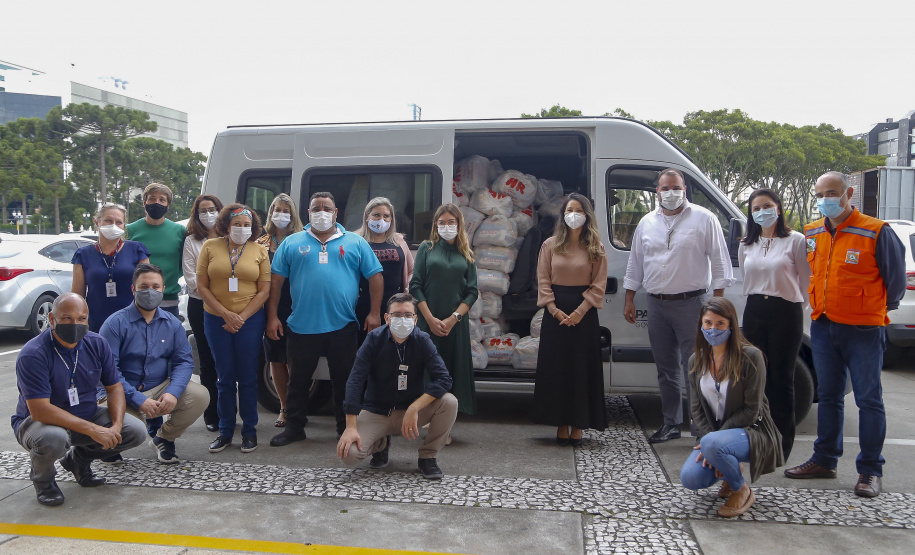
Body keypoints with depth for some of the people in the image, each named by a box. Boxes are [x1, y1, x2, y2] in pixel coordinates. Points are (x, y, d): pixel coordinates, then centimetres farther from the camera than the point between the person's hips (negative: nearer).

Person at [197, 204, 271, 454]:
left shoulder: (259, 251, 3)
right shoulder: (210, 247, 3)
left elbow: (264, 290, 0)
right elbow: (202, 286, -1)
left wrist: (241, 317, -9)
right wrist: (226, 314, -10)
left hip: (250, 320, 0)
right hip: (216, 320, 1)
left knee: (248, 377, 4)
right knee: (225, 377, 8)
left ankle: (249, 430, 15)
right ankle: (225, 431, 18)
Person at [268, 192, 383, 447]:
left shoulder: (355, 242, 6)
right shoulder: (292, 243, 7)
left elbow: (375, 276, 4)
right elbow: (277, 279, 6)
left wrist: (375, 313, -3)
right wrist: (273, 316, 0)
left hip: (343, 327, 0)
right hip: (301, 327, 1)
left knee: (344, 381, 9)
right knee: (298, 380, 10)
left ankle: (346, 429, 22)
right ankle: (294, 427, 24)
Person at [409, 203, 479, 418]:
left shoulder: (466, 255, 11)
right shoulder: (426, 248, 6)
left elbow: (472, 292, 5)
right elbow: (415, 285, -1)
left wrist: (453, 318, -9)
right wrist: (430, 319, -9)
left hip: (456, 323, 2)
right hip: (428, 321, -1)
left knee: (453, 369, 1)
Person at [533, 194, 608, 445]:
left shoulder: (596, 249, 4)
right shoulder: (550, 245, 7)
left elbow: (598, 285, -2)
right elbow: (543, 281, 3)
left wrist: (579, 312, -13)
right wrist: (554, 309, -10)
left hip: (584, 313, -1)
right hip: (555, 312, 1)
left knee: (583, 368, 2)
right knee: (556, 368, 3)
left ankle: (578, 426, 12)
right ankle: (561, 424, 13)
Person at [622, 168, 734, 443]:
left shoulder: (703, 219, -1)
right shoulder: (646, 223, 12)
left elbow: (719, 260, -2)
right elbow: (635, 263, 16)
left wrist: (718, 299, -8)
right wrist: (629, 299, 13)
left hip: (690, 304, -5)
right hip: (656, 304, 5)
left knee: (694, 369, -3)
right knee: (666, 369, 12)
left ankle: (700, 427, 7)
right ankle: (671, 423, 22)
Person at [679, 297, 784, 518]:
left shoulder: (750, 356, -14)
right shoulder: (697, 360, 3)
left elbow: (751, 410, -15)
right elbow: (696, 408, 4)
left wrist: (712, 438, -19)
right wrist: (709, 437, -14)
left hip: (753, 432, -5)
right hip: (715, 432, 5)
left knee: (712, 444, -37)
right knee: (690, 479, -19)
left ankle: (742, 491, -6)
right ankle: (730, 473, 16)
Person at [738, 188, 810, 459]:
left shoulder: (795, 241, -3)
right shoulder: (746, 246, 12)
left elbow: (806, 282, 1)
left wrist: (795, 311, 5)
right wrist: (758, 302, 15)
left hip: (786, 314, -4)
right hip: (754, 314, 5)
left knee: (782, 379, 0)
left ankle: (783, 442, 11)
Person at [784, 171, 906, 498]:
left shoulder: (876, 232, -9)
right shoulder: (811, 234, 7)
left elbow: (896, 277, 0)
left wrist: (884, 308, 8)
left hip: (863, 329, -5)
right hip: (822, 326, 6)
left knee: (869, 399, 0)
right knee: (828, 396, 13)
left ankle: (870, 470, 10)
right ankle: (825, 460, 24)